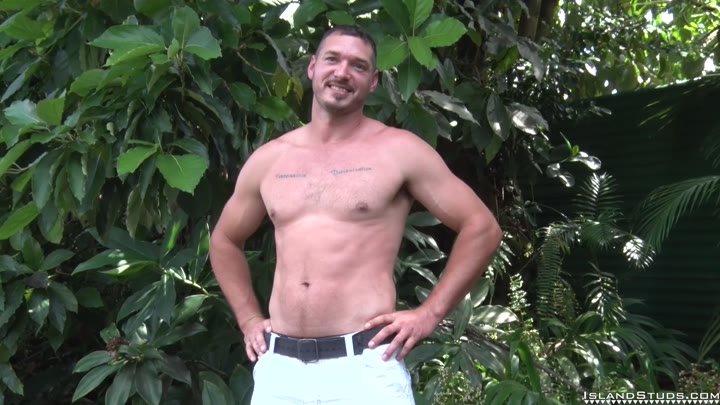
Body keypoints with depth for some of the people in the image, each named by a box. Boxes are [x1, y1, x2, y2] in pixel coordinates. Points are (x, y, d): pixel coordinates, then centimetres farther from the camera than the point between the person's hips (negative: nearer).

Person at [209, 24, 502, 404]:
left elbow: (481, 228, 0)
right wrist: (248, 319, 13)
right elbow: (225, 241, 24)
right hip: (278, 365, 4)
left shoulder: (399, 150, -2)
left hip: (363, 365, -4)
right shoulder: (268, 159, 10)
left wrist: (429, 313, -4)